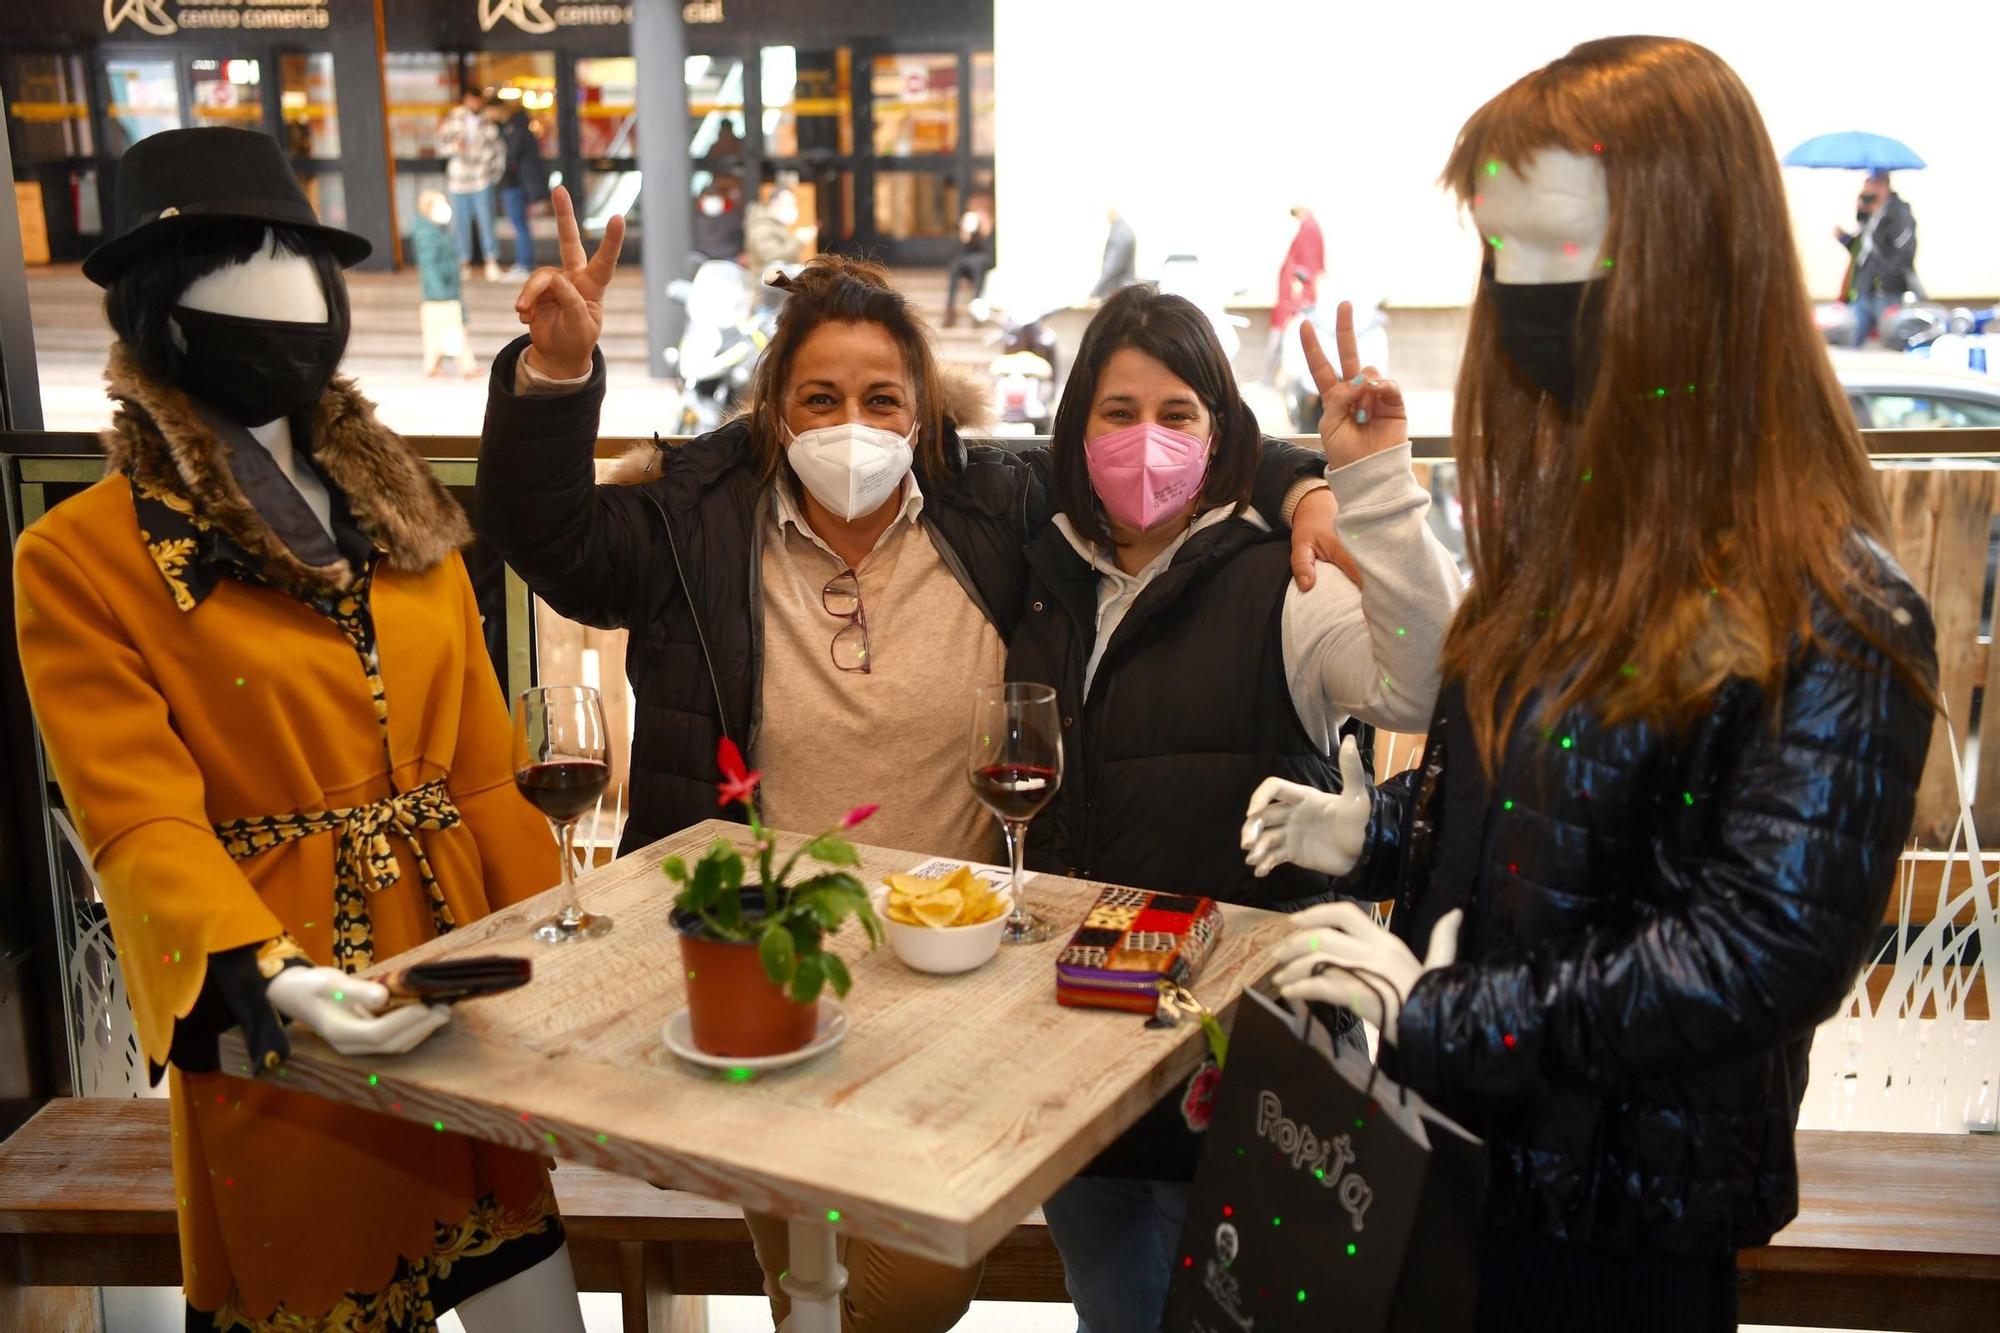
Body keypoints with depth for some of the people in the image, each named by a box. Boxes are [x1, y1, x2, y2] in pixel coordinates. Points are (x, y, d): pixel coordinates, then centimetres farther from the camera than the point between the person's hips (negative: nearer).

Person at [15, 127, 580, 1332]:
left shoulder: (401, 515, 10)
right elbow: (141, 824, -14)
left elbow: (483, 769, 8)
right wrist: (269, 977, -29)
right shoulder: (78, 559, -6)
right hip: (279, 1021, -4)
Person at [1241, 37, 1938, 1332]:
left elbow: (1767, 946, -26)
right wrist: (1374, 832, -2)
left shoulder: (1831, 615, -22)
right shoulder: (1579, 523, 2)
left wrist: (1440, 1020, -22)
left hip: (1621, 1221, -7)